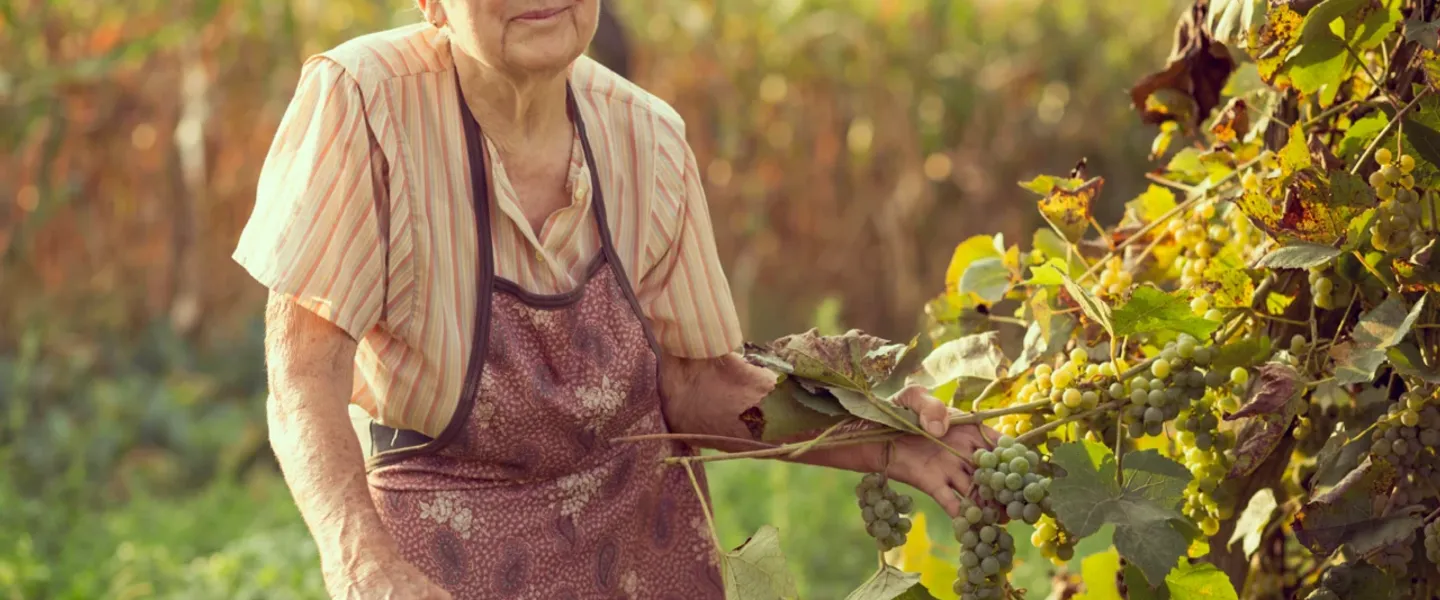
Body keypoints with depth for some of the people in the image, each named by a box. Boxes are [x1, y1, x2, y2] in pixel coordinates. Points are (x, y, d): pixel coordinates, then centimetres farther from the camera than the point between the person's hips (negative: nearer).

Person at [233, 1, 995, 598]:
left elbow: (693, 381, -1)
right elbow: (304, 376, -27)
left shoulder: (648, 138, -11)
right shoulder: (357, 100, -23)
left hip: (643, 533, 4)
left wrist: (880, 442, -16)